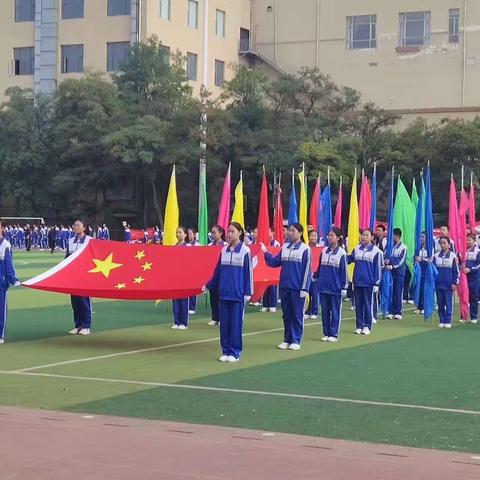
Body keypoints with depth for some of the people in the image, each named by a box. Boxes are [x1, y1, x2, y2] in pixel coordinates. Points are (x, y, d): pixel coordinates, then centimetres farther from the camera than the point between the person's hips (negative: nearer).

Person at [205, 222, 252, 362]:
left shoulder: (245, 251, -4)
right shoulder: (224, 250, 7)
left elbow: (248, 272, -5)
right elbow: (218, 271, 14)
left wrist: (248, 292, -9)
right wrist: (208, 286, 11)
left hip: (238, 293, -4)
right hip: (223, 293, 4)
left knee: (236, 323, 1)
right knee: (224, 323, 6)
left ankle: (235, 352, 8)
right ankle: (225, 351, 14)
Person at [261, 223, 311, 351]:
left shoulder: (305, 249, -5)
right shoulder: (284, 247, 8)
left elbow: (307, 270, -7)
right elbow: (275, 262, 8)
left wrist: (304, 288, -12)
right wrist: (265, 252, -6)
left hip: (297, 288, -5)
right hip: (284, 287, 5)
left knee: (297, 315, 2)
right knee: (286, 314, 10)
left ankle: (296, 340, 10)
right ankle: (287, 339, 18)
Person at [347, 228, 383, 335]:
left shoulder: (376, 251, -4)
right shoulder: (357, 249, 7)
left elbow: (378, 268, -4)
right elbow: (349, 259, 5)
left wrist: (376, 284, -7)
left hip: (369, 282, -3)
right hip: (357, 282, 3)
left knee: (368, 304, 3)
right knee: (358, 304, 7)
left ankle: (367, 326, 11)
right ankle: (359, 326, 14)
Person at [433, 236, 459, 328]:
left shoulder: (453, 256, -2)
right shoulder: (436, 256, 4)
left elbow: (456, 271, 1)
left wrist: (454, 283, -5)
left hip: (449, 285, -2)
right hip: (438, 284, 3)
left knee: (448, 304, 0)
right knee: (440, 304, 7)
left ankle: (448, 321, 6)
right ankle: (441, 321, 14)